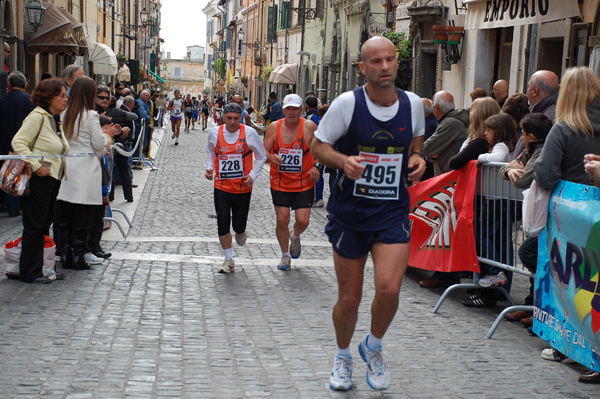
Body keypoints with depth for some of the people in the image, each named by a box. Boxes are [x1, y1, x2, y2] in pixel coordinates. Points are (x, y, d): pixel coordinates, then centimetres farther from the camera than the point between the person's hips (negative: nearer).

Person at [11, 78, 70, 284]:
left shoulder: (56, 120, 16)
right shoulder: (37, 117, -12)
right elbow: (18, 142, -19)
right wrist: (35, 166, -22)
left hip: (52, 180, 9)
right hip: (38, 180, -9)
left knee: (44, 225, 12)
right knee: (34, 226, -3)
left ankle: (39, 268, 19)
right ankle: (30, 272, 4)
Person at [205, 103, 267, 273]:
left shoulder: (249, 133, -8)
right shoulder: (215, 133, -2)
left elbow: (261, 156, 3)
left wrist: (252, 176, -8)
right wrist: (210, 167, 1)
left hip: (243, 187, -1)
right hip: (221, 187, 1)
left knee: (239, 225, 3)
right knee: (222, 224, -3)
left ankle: (240, 233, 43)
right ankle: (229, 259, 12)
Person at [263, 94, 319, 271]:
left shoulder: (309, 127, -6)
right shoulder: (274, 128, -3)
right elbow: (264, 151, 0)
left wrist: (316, 166, -7)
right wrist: (271, 157, -23)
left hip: (304, 183, -1)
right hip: (280, 183, 1)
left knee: (303, 221, -5)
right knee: (282, 220, 0)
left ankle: (295, 236, 33)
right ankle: (285, 256, 23)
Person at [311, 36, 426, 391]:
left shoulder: (413, 104, 0)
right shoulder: (347, 103, -10)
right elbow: (318, 145, -1)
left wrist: (417, 159, -3)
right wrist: (343, 161, -21)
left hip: (393, 213, 1)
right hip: (350, 212, -1)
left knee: (389, 288, -16)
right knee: (349, 298, 7)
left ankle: (373, 347, 16)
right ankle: (343, 356, 36)